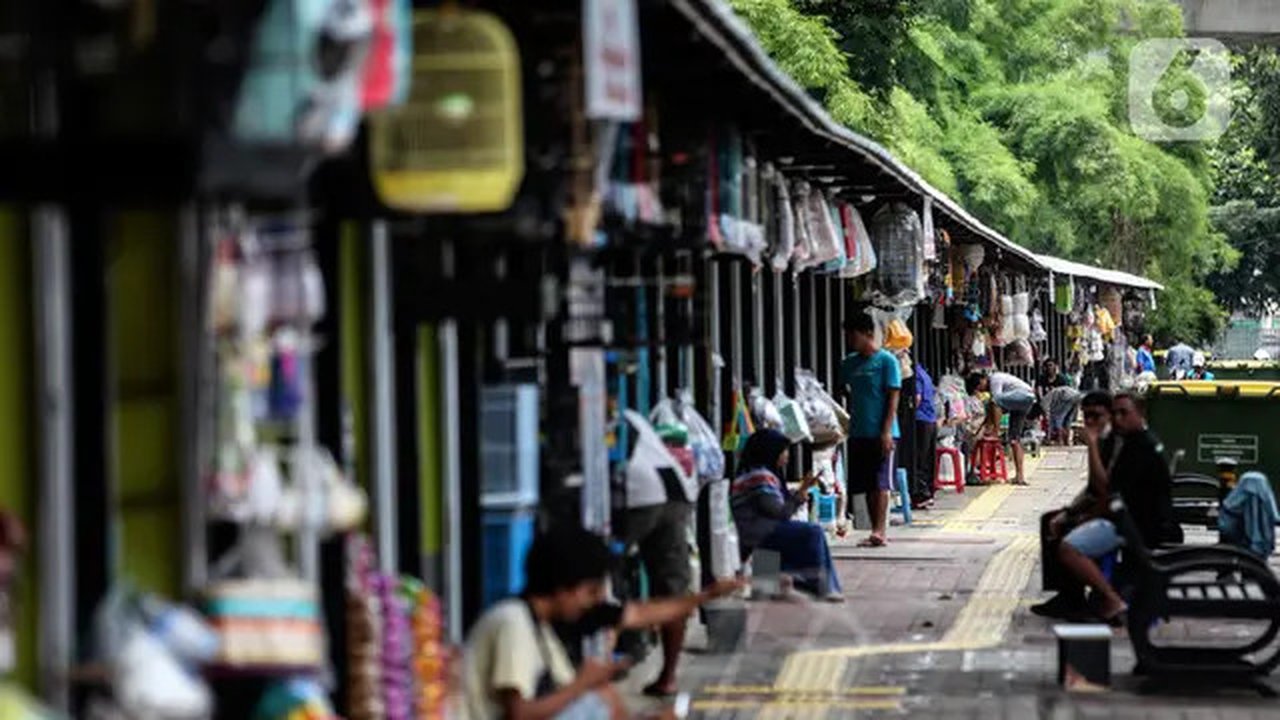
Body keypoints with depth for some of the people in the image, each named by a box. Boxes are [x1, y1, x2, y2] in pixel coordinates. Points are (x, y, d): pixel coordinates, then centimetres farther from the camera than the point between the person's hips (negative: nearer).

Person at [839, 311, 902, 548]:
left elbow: (893, 397, -10)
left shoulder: (886, 360, -6)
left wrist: (887, 431, -16)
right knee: (868, 485, 6)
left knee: (880, 483, -9)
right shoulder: (849, 363, 12)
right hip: (858, 433, 6)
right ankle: (878, 532, 11)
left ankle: (879, 532, -12)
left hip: (881, 433, -6)